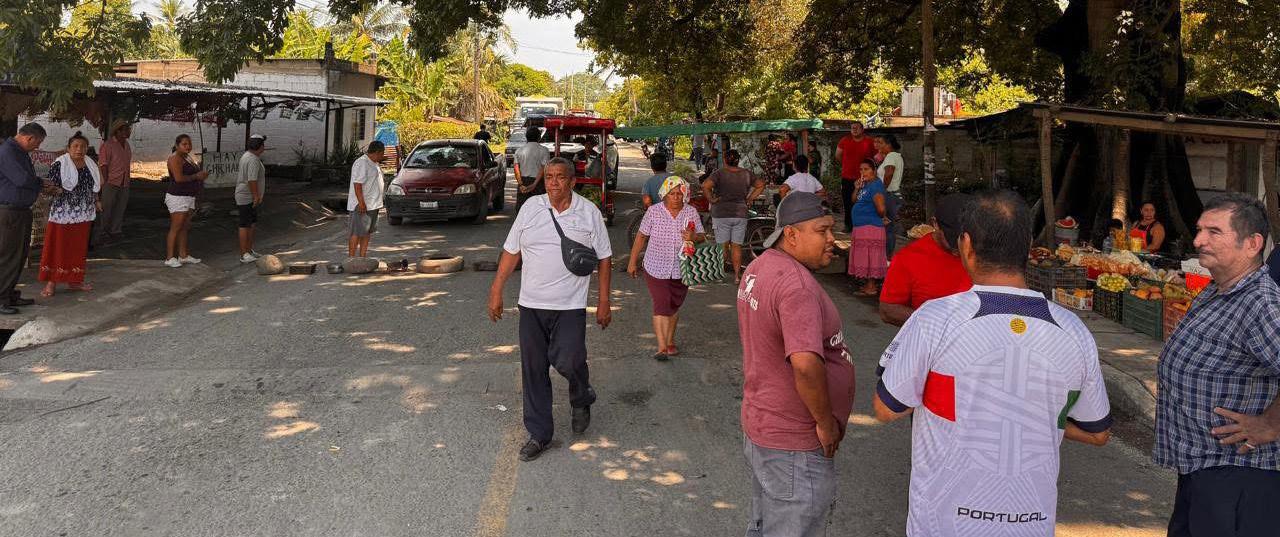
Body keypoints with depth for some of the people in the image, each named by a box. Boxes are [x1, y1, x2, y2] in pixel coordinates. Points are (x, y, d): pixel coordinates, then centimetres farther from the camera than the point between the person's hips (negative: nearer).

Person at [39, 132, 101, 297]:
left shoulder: (90, 165, 9)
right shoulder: (59, 165, -8)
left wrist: (96, 201, 14)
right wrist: (57, 190, -25)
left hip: (82, 215, 6)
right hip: (62, 213, -6)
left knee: (78, 246, 12)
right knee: (57, 246, -3)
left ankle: (74, 280, 22)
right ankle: (51, 282, 3)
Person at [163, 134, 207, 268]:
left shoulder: (188, 158, 16)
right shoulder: (175, 158, -12)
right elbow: (179, 178, -22)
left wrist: (201, 175, 10)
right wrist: (196, 176, -15)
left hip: (188, 197, 9)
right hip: (177, 197, -9)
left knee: (185, 227, 11)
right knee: (175, 228, -8)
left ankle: (183, 255, 16)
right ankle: (170, 258, -6)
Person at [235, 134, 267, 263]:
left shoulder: (247, 156, 14)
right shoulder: (253, 160, -21)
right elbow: (252, 180, -28)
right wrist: (256, 196, -23)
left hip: (250, 197, 11)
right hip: (247, 198, -11)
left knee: (251, 223, 15)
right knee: (245, 225, -7)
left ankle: (249, 250, 23)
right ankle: (244, 255, -4)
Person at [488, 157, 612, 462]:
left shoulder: (589, 213, 0)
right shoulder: (531, 208, 4)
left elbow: (604, 258, 4)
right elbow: (511, 252, 8)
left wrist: (604, 302, 0)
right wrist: (496, 292, 4)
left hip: (570, 305, -2)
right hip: (531, 304, 3)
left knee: (567, 362, -15)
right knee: (533, 370, 6)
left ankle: (582, 400, 20)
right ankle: (539, 434, 21)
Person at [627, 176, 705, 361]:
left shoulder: (691, 212, -3)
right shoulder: (654, 211, -9)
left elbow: (702, 237, 3)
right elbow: (641, 237, -1)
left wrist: (694, 237, -21)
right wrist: (632, 262, 3)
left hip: (681, 270, 3)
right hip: (656, 269, -3)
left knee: (674, 306, 15)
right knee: (661, 306, -10)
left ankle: (670, 340, 33)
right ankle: (662, 348, -8)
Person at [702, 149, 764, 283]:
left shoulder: (720, 173, -9)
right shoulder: (746, 174, 4)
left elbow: (705, 185, -23)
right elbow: (761, 185, 13)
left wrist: (712, 199, -10)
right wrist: (750, 199, 12)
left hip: (721, 213, -3)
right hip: (741, 213, 3)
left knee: (723, 246, 6)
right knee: (737, 246, 9)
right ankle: (737, 275, 9)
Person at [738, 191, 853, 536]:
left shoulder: (759, 267, 5)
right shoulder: (797, 284, -27)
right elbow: (806, 364, -39)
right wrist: (826, 421, -22)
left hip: (760, 425, 9)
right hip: (794, 444, -9)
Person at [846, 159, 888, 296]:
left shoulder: (876, 185, -16)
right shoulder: (864, 185, 13)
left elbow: (881, 208, -24)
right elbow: (854, 200, 16)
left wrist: (882, 218, -5)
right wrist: (857, 188, 1)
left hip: (870, 227, -9)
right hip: (860, 227, 9)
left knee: (869, 258, -4)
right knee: (865, 259, 14)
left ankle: (871, 288, 0)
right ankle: (867, 284, 22)